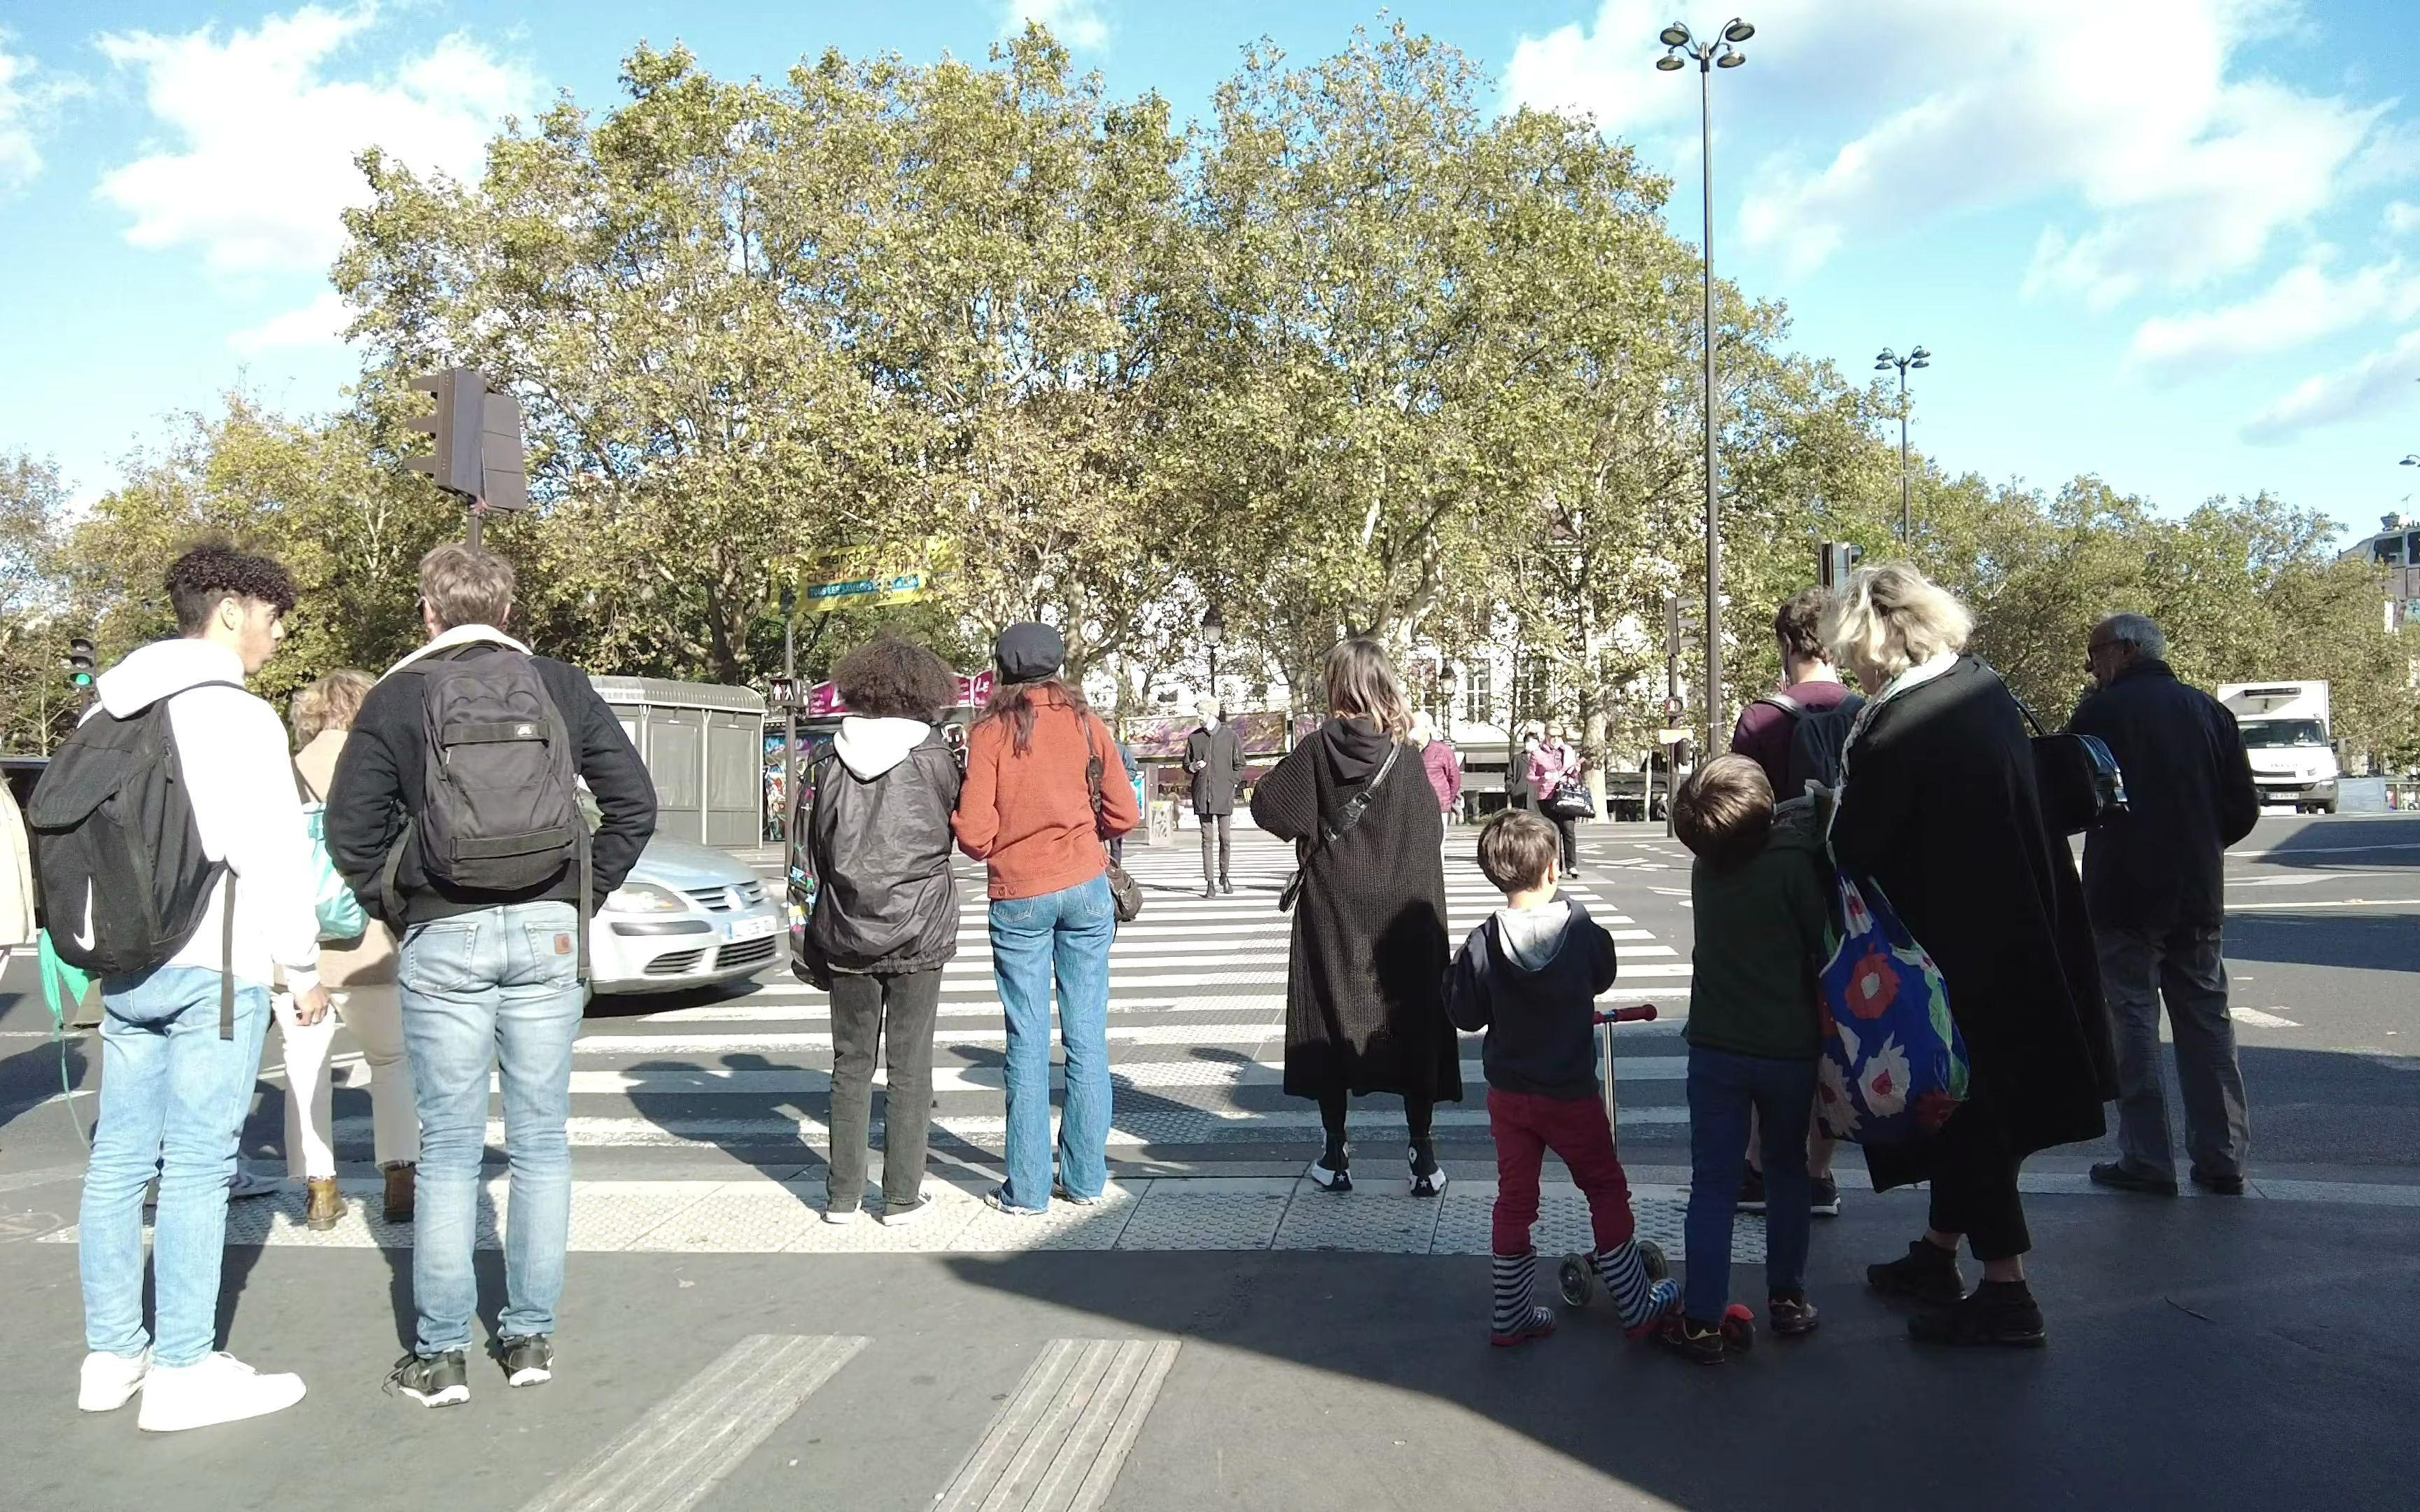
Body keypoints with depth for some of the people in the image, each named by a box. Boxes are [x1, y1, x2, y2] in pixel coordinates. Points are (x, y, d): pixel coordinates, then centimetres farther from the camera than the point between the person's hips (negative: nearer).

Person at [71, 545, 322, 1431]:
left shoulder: (114, 712, 14)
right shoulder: (238, 717, -11)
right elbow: (275, 851, -13)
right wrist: (303, 965, -4)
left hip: (125, 966, 8)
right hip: (212, 967, -8)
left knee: (120, 1156, 11)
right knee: (197, 1163, -4)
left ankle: (113, 1353, 20)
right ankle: (182, 1372, 0)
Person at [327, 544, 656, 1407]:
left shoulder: (397, 698, 2)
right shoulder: (561, 688, 6)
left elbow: (351, 831, -2)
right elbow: (634, 802, 4)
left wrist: (396, 912, 9)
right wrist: (586, 896, 9)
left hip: (443, 940, -1)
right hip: (548, 932, 1)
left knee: (449, 1149, 6)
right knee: (541, 1141, 9)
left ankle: (439, 1356, 12)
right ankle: (531, 1338, 17)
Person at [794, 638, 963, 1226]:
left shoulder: (827, 760, 1)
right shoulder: (934, 756, -8)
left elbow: (809, 853, 4)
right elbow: (959, 829, 3)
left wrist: (812, 942, 12)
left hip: (847, 935, 3)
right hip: (918, 934, -2)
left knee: (851, 1063, 12)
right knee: (909, 1066, 6)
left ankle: (843, 1195, 18)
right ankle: (902, 1197, 11)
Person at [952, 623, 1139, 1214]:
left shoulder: (990, 733, -4)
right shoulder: (1086, 723, 3)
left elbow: (973, 835, -9)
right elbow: (1123, 814, 2)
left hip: (1018, 896, -2)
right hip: (1087, 888, 2)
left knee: (1027, 1043, 4)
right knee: (1087, 1037, 7)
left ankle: (1027, 1187, 9)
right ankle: (1085, 1177, 14)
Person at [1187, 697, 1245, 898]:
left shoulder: (1230, 736, 3)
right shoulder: (1194, 738, 9)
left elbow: (1240, 765, 7)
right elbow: (1186, 764, 14)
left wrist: (1232, 784, -3)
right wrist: (1193, 766, -7)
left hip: (1224, 796, -1)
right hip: (1202, 796, 2)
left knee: (1225, 839, 2)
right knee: (1207, 839, 0)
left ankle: (1224, 877, 21)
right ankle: (1210, 883, 2)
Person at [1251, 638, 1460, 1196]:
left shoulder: (1320, 748, -8)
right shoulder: (1409, 750, -5)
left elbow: (1267, 805, -9)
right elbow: (1431, 830, -4)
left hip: (1332, 914, -1)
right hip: (1404, 912, 1)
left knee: (1332, 1023, 9)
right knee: (1412, 1023, 9)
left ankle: (1336, 1154, 13)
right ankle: (1423, 1156, 11)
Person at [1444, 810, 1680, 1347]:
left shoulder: (1481, 945, -14)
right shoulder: (1582, 930, -13)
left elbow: (1464, 1014, -5)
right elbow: (1603, 978, 6)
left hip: (1508, 1095, 2)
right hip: (1572, 1094, -2)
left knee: (1514, 1200, 13)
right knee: (1607, 1191, 14)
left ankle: (1509, 1317, 21)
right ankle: (1636, 1306, 23)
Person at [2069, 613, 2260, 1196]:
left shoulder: (2100, 711, -9)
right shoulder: (2209, 710, 6)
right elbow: (2243, 808, 6)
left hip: (2124, 895, -5)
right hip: (2198, 896, 5)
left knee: (2133, 1022, 1)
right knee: (2207, 1022, 11)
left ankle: (2147, 1160, 1)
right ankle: (2222, 1159, 14)